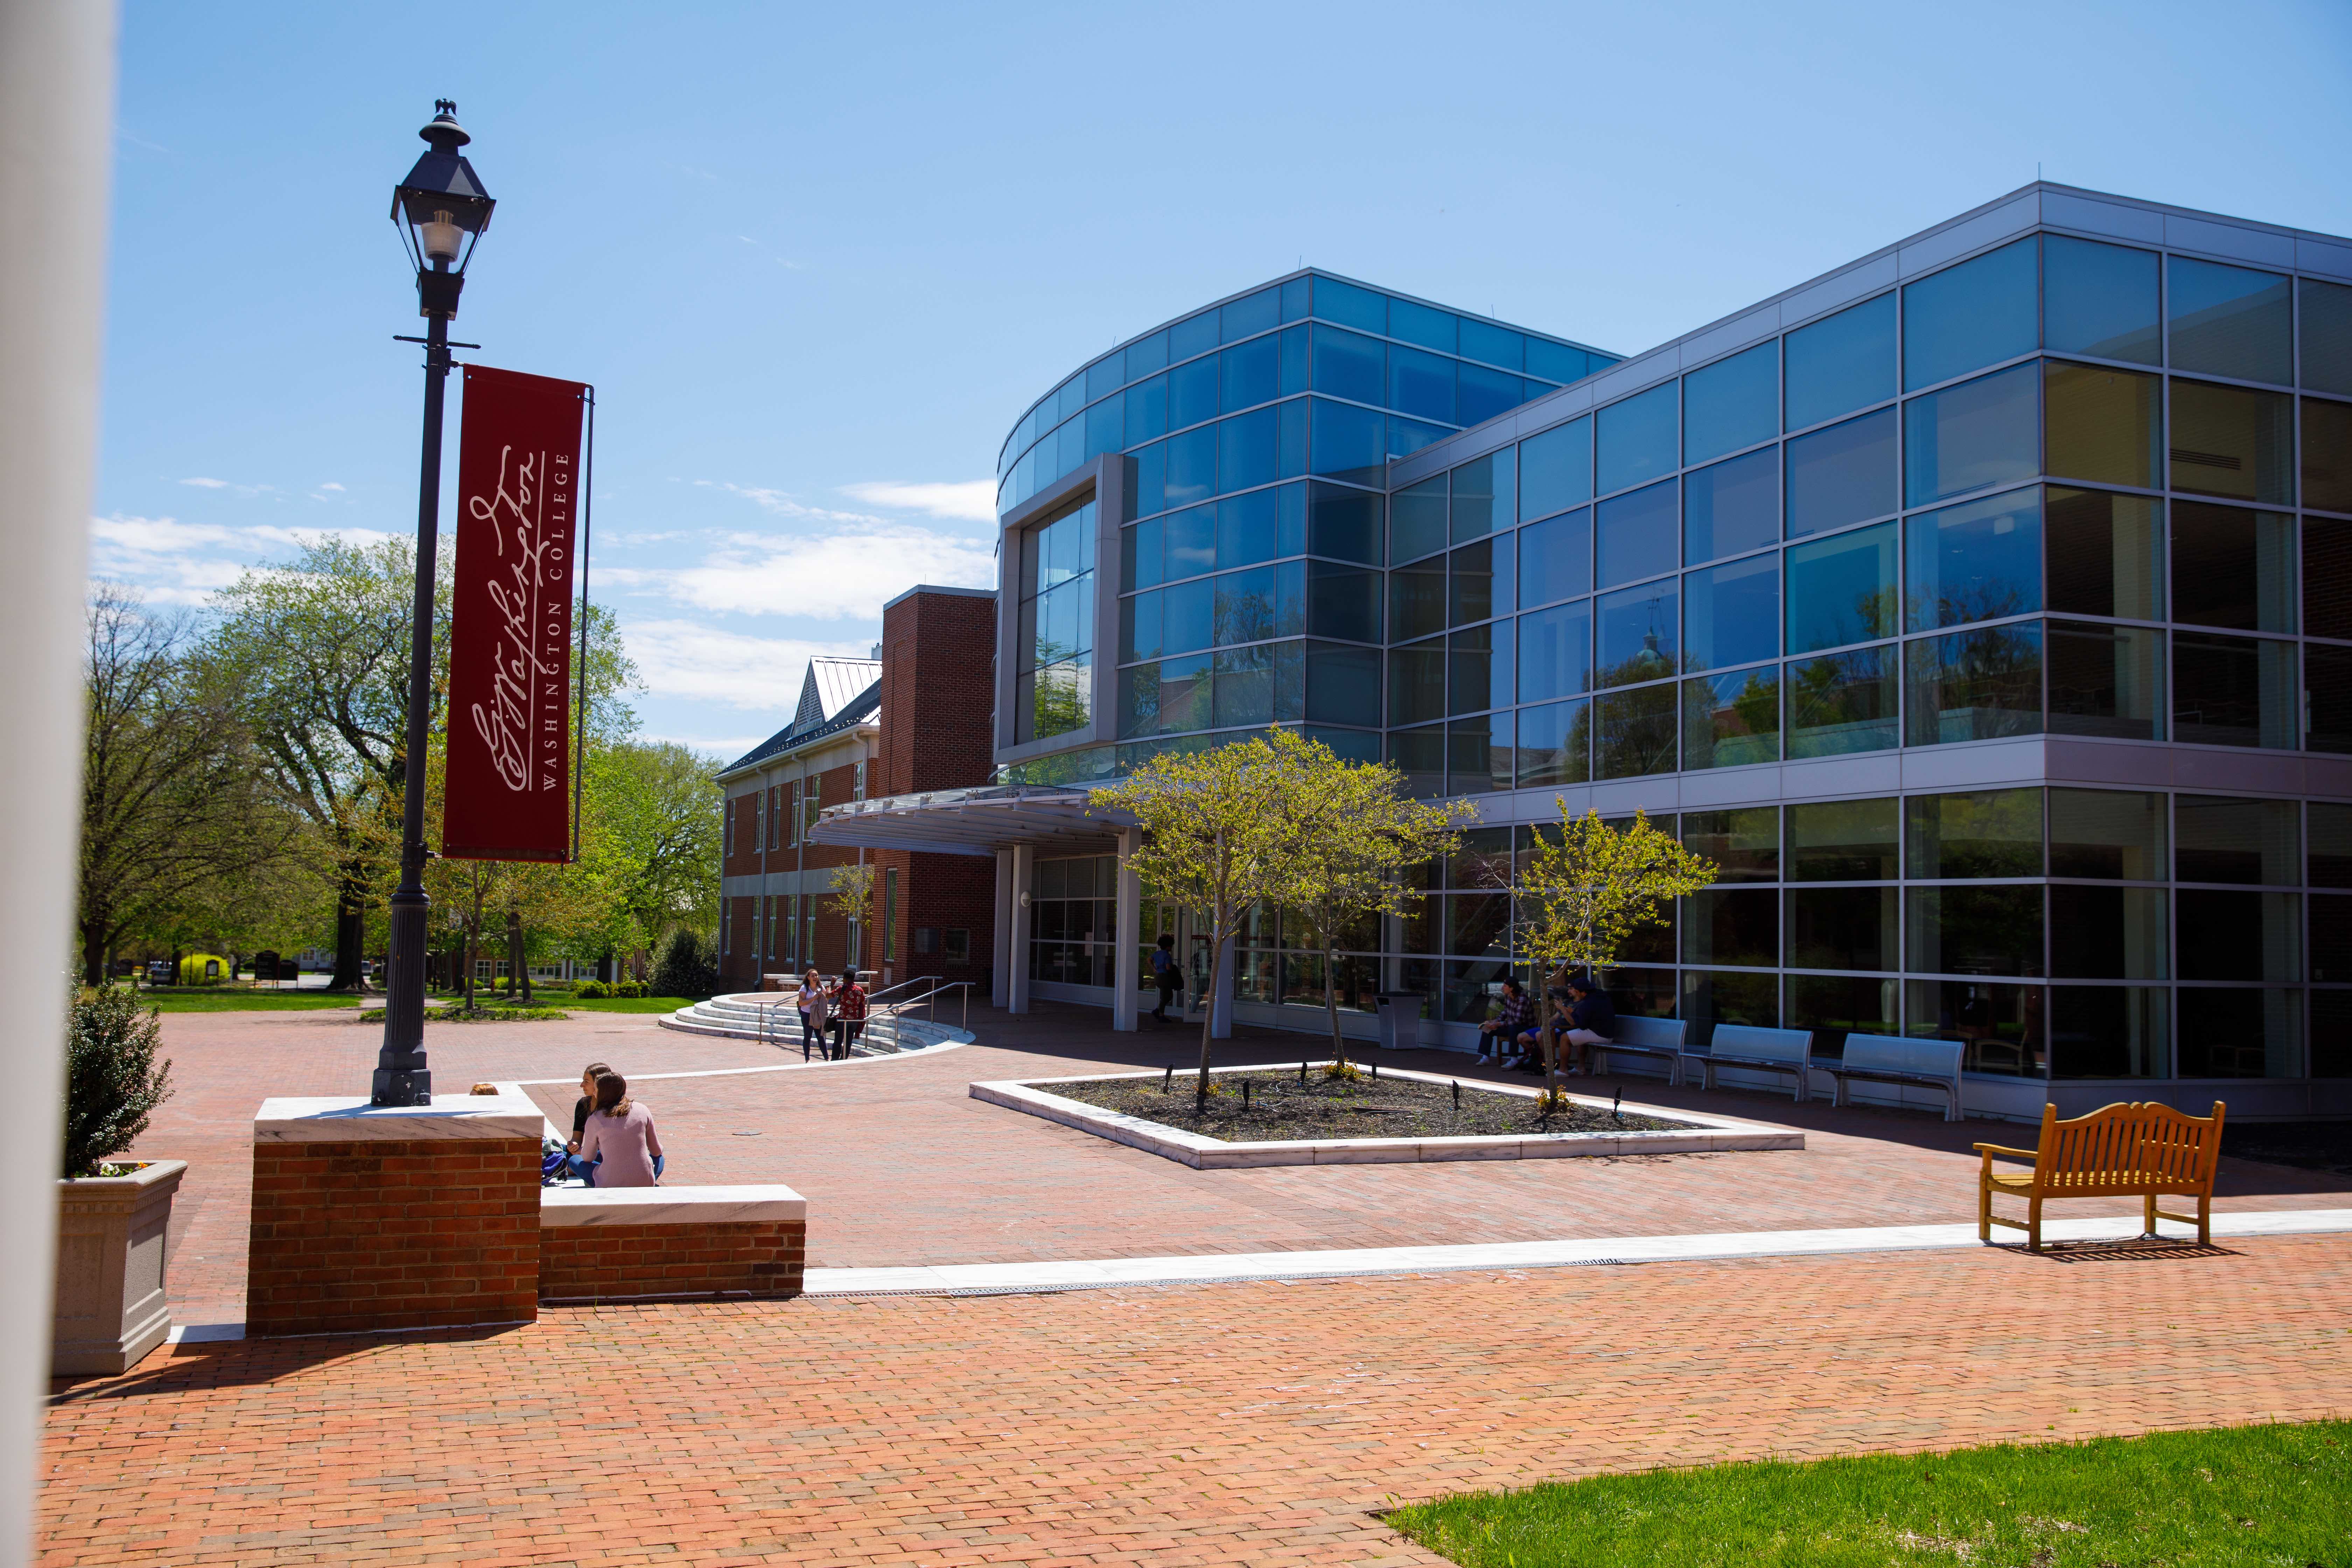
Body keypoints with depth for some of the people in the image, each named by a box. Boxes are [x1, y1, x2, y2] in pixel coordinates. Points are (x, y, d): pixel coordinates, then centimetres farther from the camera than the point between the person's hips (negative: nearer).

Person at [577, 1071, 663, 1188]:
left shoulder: (595, 1120, -6)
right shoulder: (642, 1110, 1)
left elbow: (588, 1158, 10)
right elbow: (657, 1151, 11)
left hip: (611, 1187, -2)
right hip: (645, 1183, 3)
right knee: (659, 1158, 33)